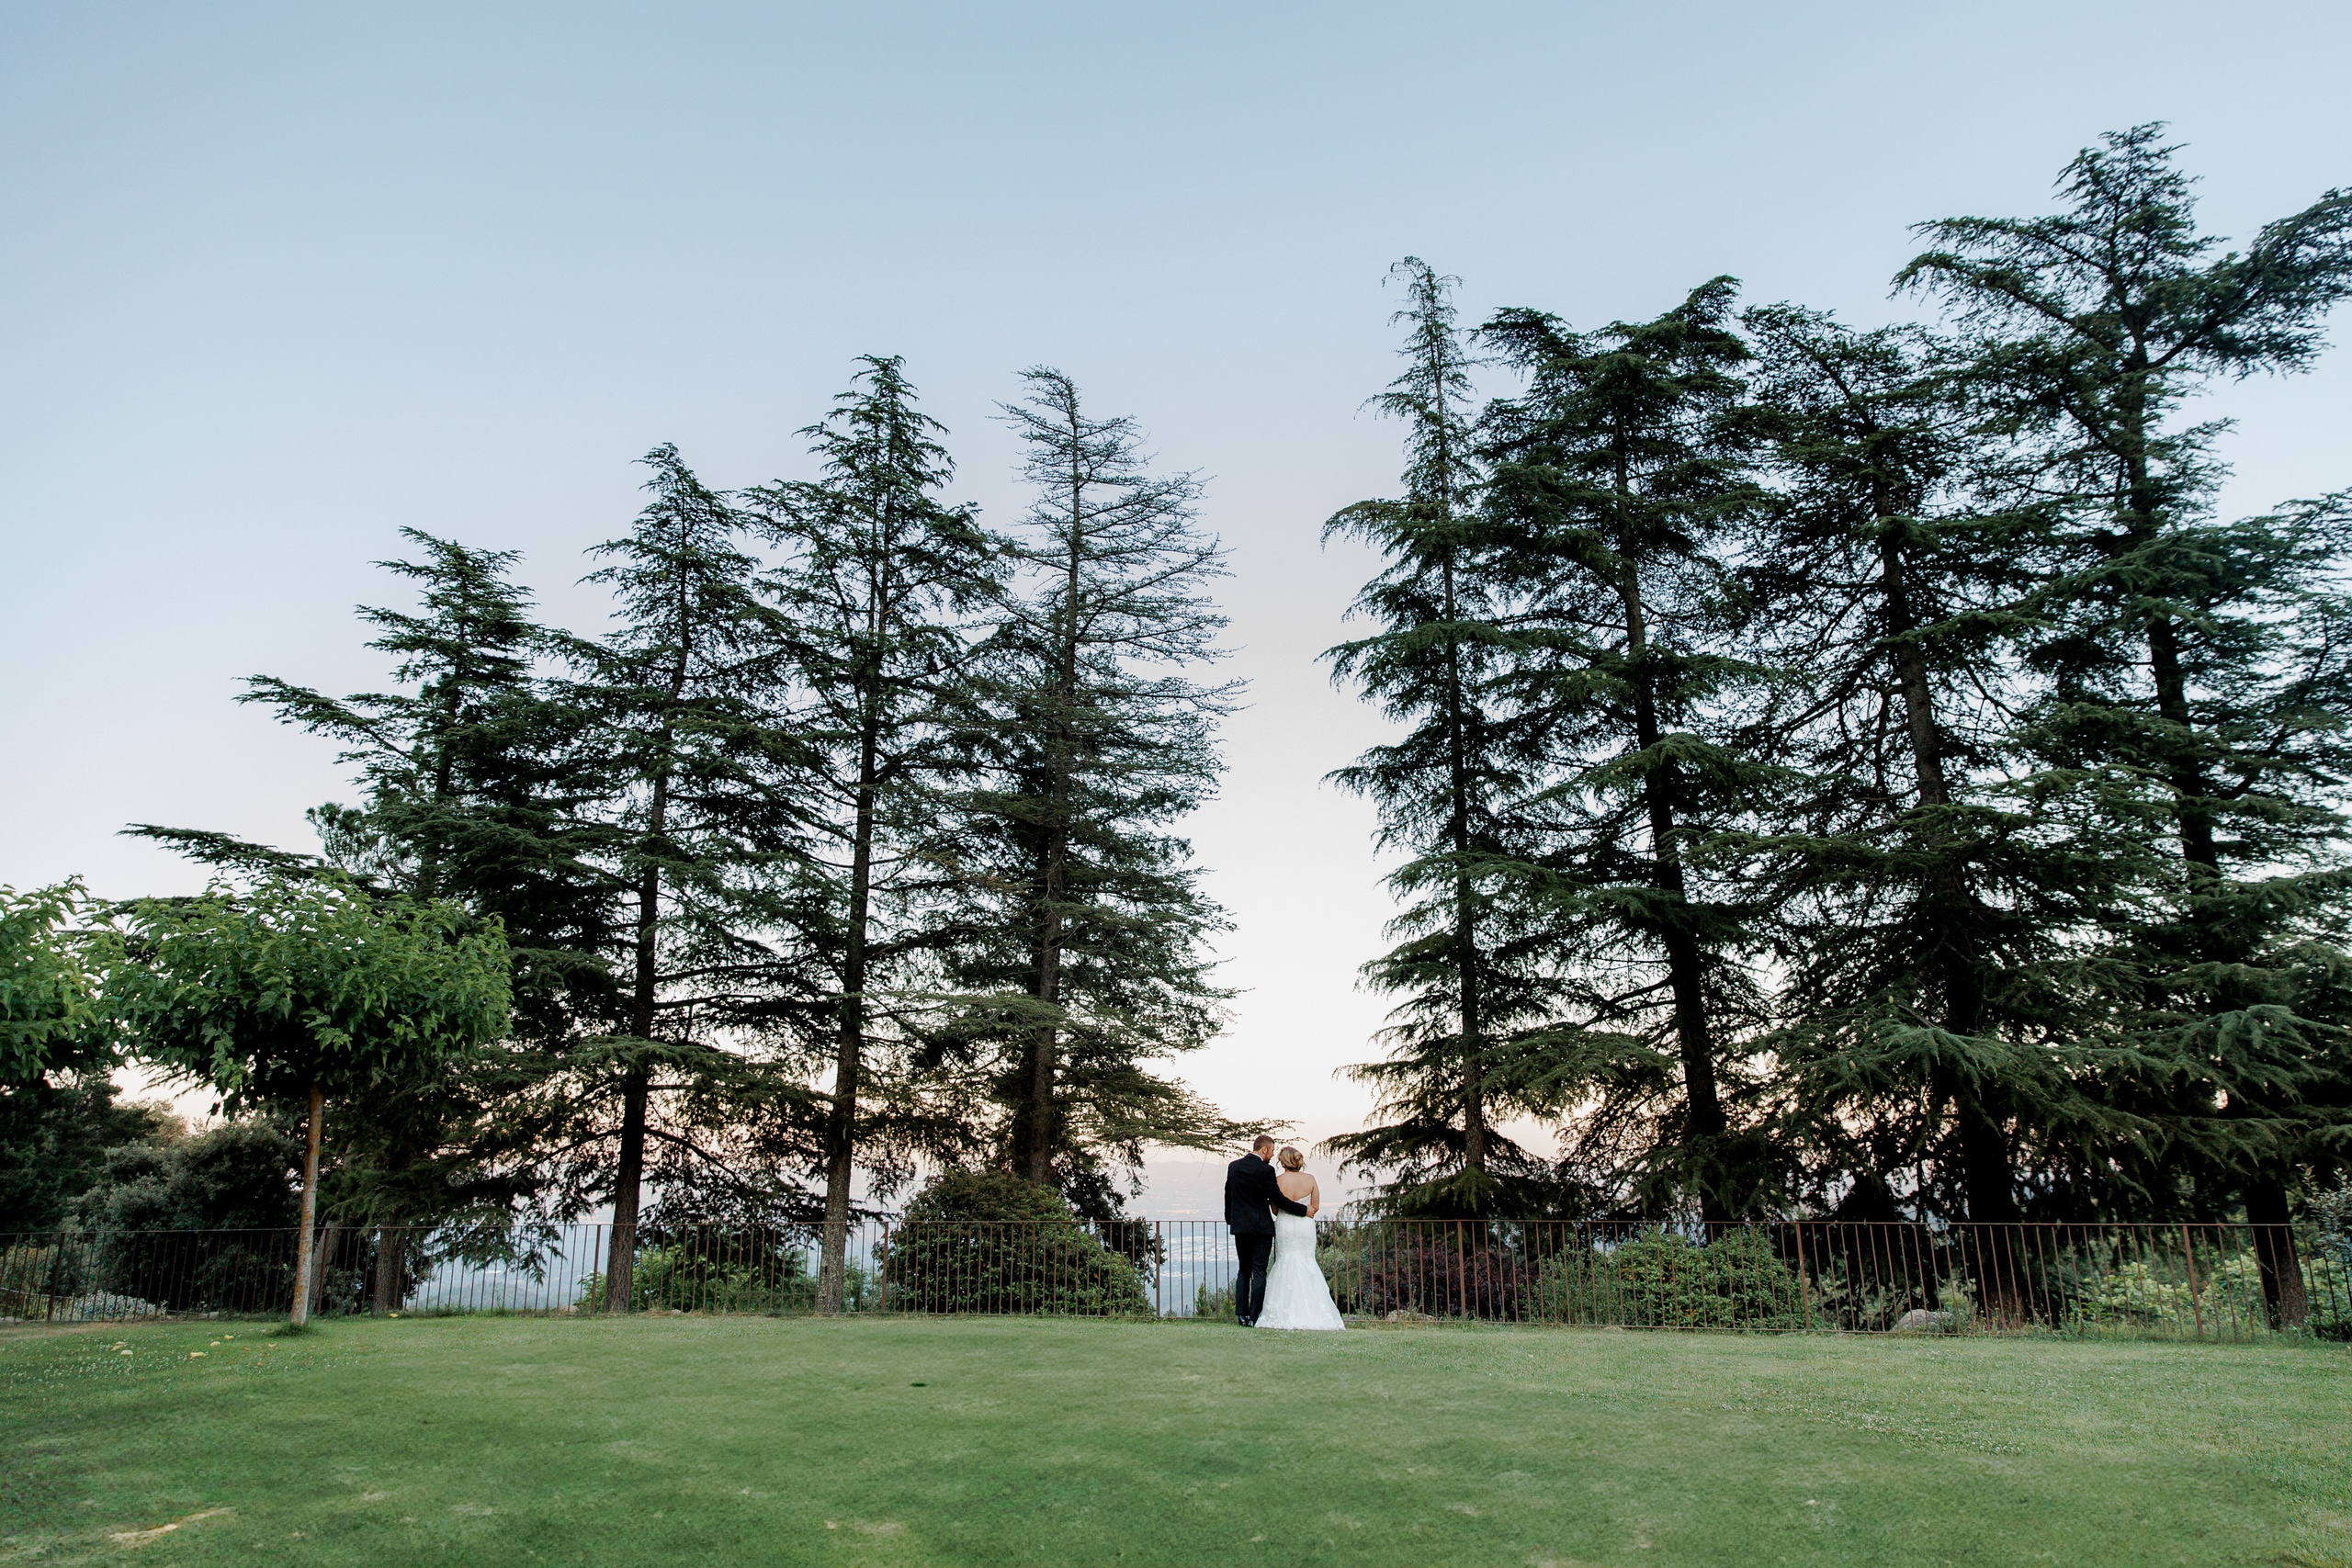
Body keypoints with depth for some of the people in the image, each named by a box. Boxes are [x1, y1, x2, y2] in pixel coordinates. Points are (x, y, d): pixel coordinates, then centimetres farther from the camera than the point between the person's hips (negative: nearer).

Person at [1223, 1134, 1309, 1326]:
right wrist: (1303, 1210, -2)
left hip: (1239, 1226, 5)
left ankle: (1241, 1314, 8)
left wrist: (1229, 1220, 25)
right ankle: (1253, 1318, -1)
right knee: (1259, 1272, 0)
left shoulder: (1233, 1166, 5)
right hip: (1261, 1227, -5)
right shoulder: (1266, 1170, -13)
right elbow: (1278, 1200, -12)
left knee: (1244, 1270, 14)